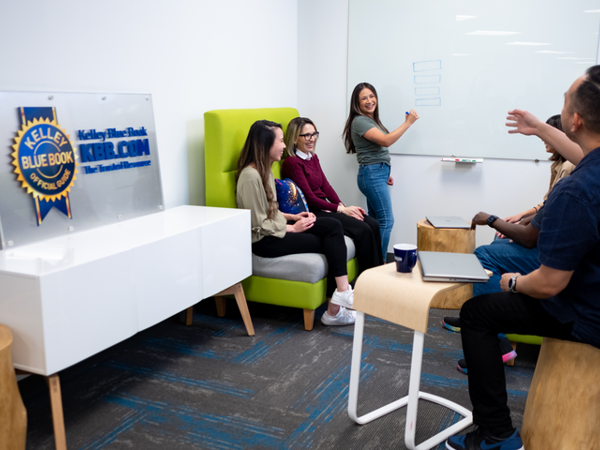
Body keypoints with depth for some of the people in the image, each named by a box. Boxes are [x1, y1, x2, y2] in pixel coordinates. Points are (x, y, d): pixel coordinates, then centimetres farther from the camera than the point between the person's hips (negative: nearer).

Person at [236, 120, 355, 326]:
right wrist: (292, 228, -11)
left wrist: (292, 217, 5)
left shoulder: (264, 169, 13)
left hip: (277, 229, 9)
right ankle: (334, 309, -4)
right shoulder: (250, 176, -19)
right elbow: (260, 225, -18)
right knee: (331, 243, -11)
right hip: (264, 241, -9)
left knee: (333, 226, -9)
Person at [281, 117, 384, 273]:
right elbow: (309, 197, -13)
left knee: (373, 224, -8)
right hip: (311, 213, -8)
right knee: (363, 230, -21)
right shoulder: (292, 162, -10)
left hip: (324, 208, 8)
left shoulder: (313, 157, 17)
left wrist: (343, 205, -3)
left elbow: (325, 185, 14)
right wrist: (340, 209, -14)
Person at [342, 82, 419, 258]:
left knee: (375, 220, 11)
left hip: (378, 174, 10)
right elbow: (386, 141, -23)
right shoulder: (360, 121, -13)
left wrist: (386, 173, 20)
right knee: (386, 221, -11)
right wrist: (408, 123, -17)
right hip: (371, 174, -10)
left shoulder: (372, 120, 16)